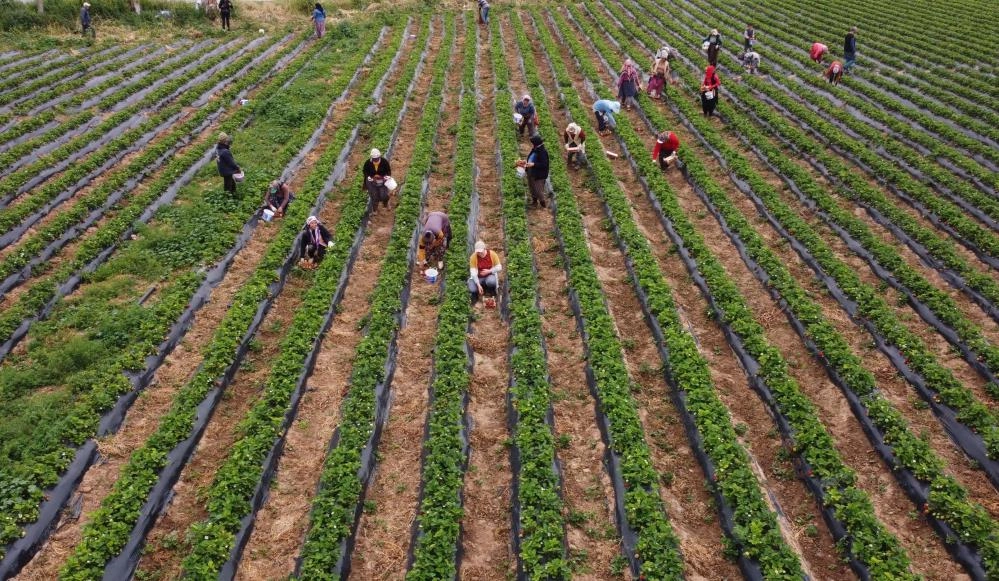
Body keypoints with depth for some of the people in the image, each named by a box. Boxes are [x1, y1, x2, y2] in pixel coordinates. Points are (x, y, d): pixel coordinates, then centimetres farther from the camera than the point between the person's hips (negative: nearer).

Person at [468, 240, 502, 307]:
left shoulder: (492, 254, -13)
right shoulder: (473, 257, -15)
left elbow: (499, 268, -6)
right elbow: (473, 272, -18)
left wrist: (489, 271, -22)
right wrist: (478, 285, -28)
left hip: (490, 276, 0)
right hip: (478, 278, 0)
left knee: (491, 282, -37)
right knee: (472, 289, -29)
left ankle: (492, 296, -3)